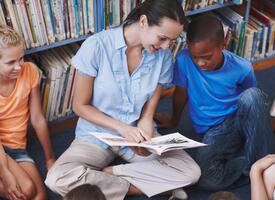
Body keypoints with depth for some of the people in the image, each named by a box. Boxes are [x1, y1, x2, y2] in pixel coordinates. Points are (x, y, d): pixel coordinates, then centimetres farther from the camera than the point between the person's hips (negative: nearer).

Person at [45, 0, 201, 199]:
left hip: (138, 133, 3)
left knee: (191, 172, -18)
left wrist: (144, 131, -26)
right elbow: (80, 106, -11)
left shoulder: (163, 56, -10)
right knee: (57, 180, -29)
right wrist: (122, 128, -23)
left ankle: (105, 173, -11)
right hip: (97, 134, -2)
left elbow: (149, 112, -3)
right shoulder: (97, 46, -19)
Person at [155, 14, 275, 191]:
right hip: (214, 130, 0)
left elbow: (251, 102, 7)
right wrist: (174, 121, 17)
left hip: (239, 121, 1)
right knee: (208, 180, -32)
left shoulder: (242, 69, -14)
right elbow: (181, 93, 3)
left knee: (252, 95, -36)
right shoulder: (184, 60, -16)